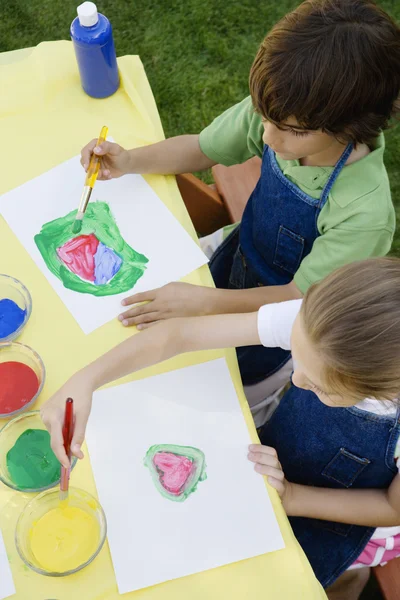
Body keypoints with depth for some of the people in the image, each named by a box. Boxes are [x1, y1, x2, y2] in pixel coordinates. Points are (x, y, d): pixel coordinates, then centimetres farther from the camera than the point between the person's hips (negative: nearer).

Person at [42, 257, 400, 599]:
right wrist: (84, 382, -40)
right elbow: (180, 334, -29)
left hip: (343, 518, -3)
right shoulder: (313, 322, -33)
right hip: (277, 466, 3)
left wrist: (290, 497, -26)